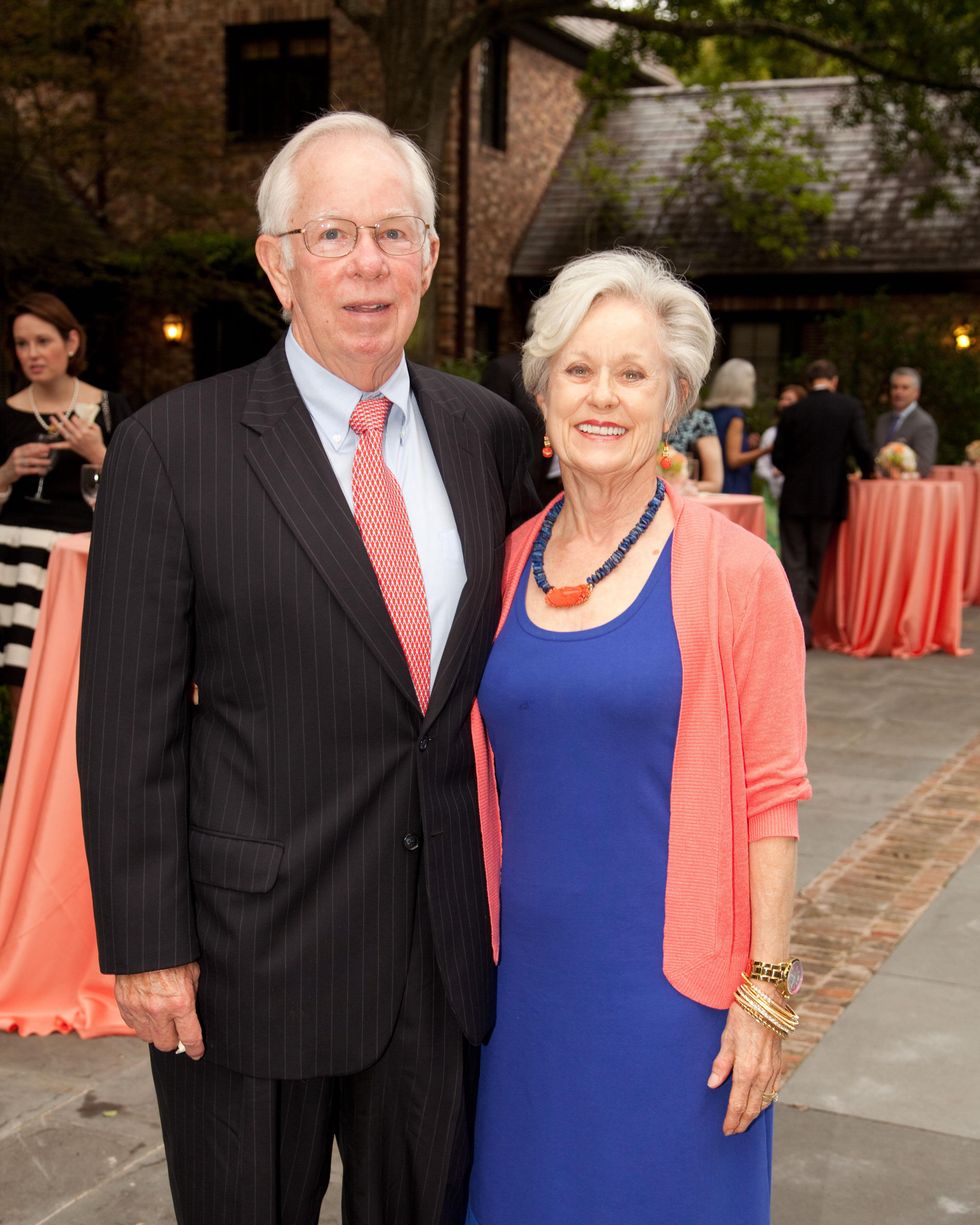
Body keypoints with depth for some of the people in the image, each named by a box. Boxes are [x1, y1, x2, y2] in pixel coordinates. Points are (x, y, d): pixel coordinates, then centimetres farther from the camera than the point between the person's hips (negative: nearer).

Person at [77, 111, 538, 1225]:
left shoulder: (489, 432, 3)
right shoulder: (172, 449, -11)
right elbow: (127, 724, -10)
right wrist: (147, 949, -11)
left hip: (446, 948, 4)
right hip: (251, 953, -3)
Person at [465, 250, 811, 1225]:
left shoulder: (733, 570, -10)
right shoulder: (507, 561, 3)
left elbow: (771, 795, -8)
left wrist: (764, 990, -10)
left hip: (671, 981, -4)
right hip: (525, 970, 4)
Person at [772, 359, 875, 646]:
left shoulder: (792, 411, -2)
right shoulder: (850, 406, -4)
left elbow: (778, 458, -1)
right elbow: (862, 449, -10)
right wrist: (867, 472, 10)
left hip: (795, 497, 0)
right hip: (830, 499, 0)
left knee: (794, 563, 3)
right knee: (816, 564, 13)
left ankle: (798, 626, -8)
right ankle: (804, 621, 17)